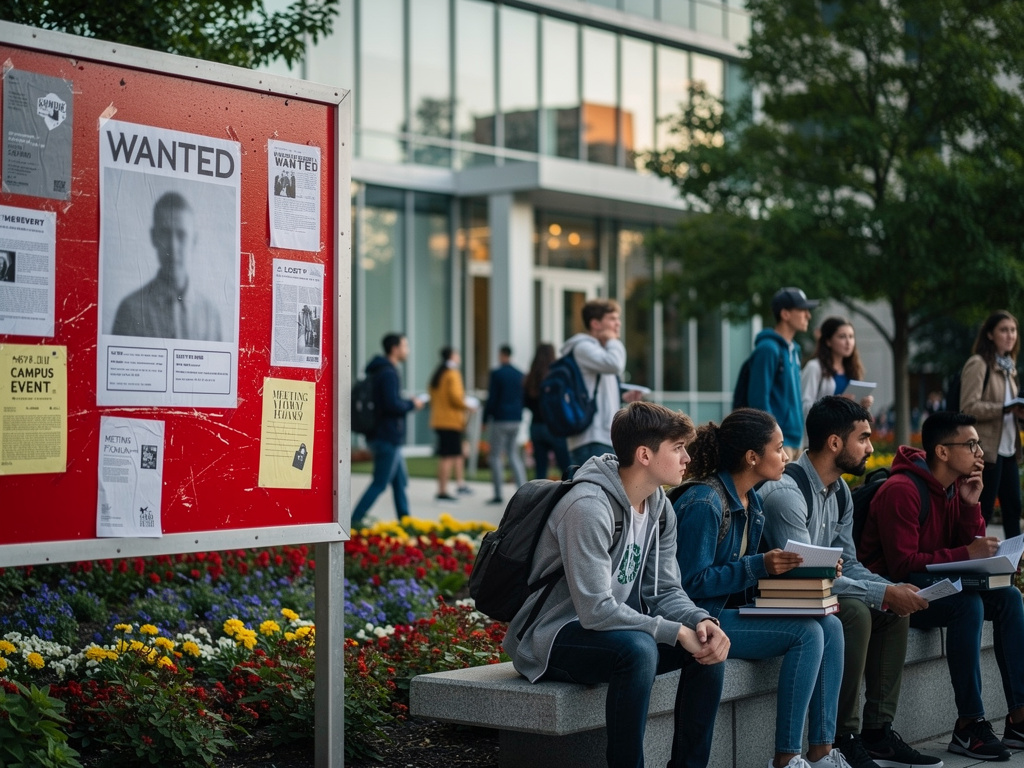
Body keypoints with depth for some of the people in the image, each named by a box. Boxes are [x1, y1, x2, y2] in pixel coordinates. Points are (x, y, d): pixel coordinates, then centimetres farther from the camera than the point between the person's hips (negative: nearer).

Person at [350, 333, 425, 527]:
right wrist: (412, 404, -8)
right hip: (388, 437, -10)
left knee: (400, 481, 16)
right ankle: (355, 521, -8)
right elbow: (393, 405, -24)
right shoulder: (388, 373, -16)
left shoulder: (381, 371, 15)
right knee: (380, 483, -7)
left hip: (384, 437, 10)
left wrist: (406, 403, 11)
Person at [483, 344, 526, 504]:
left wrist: (485, 417, -3)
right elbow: (524, 398, 12)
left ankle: (498, 495, 1)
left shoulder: (496, 374, -10)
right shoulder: (520, 375, 7)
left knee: (496, 456, 2)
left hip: (500, 419, -5)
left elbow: (492, 399, -11)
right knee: (513, 454, 13)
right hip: (516, 420, 5)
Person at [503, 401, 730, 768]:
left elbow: (664, 591, 6)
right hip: (553, 640, -9)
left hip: (617, 630, 9)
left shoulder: (660, 508, 4)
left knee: (708, 643, -10)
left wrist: (701, 620, -16)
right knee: (637, 648, -35)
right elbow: (596, 611, -29)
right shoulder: (589, 507, -25)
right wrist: (677, 631, -26)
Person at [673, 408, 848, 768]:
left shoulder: (750, 500, 11)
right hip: (704, 617, -9)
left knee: (830, 626, -7)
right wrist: (759, 566, -24)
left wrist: (783, 566, -1)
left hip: (736, 608, 9)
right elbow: (693, 581, -20)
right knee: (807, 633, -22)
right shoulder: (703, 503, -18)